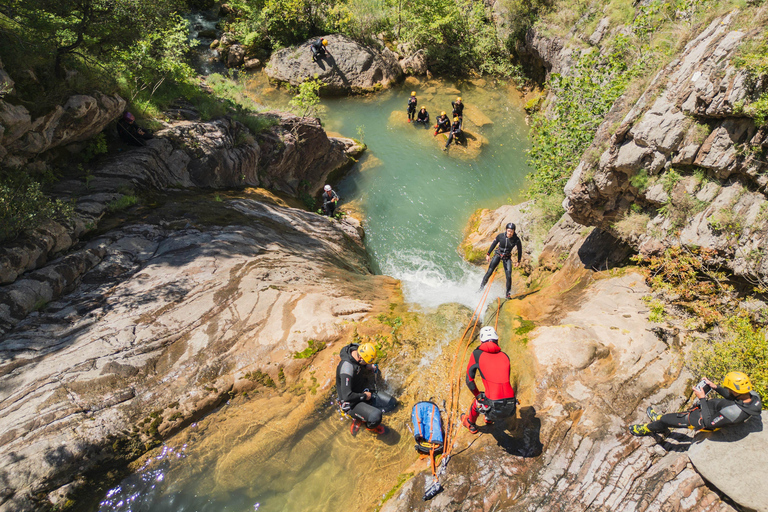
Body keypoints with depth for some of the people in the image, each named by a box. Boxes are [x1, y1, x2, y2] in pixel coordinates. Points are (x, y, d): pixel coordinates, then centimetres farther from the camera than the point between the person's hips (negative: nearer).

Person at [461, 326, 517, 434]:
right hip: (510, 408, 4)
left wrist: (478, 395, 26)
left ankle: (470, 425, 55)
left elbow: (469, 380, 10)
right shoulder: (505, 356, 14)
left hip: (494, 407, -3)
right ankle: (489, 419, 61)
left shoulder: (476, 354, 4)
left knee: (477, 402, 29)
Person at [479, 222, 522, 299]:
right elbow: (493, 244, -1)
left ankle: (508, 293, 4)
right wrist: (488, 254, 4)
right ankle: (481, 287, 9)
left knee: (509, 276, -11)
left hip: (507, 257, 0)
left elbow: (519, 250, -1)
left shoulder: (516, 240, -19)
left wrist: (518, 261, 6)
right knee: (489, 272, -7)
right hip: (498, 254, 0)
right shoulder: (500, 236, -18)